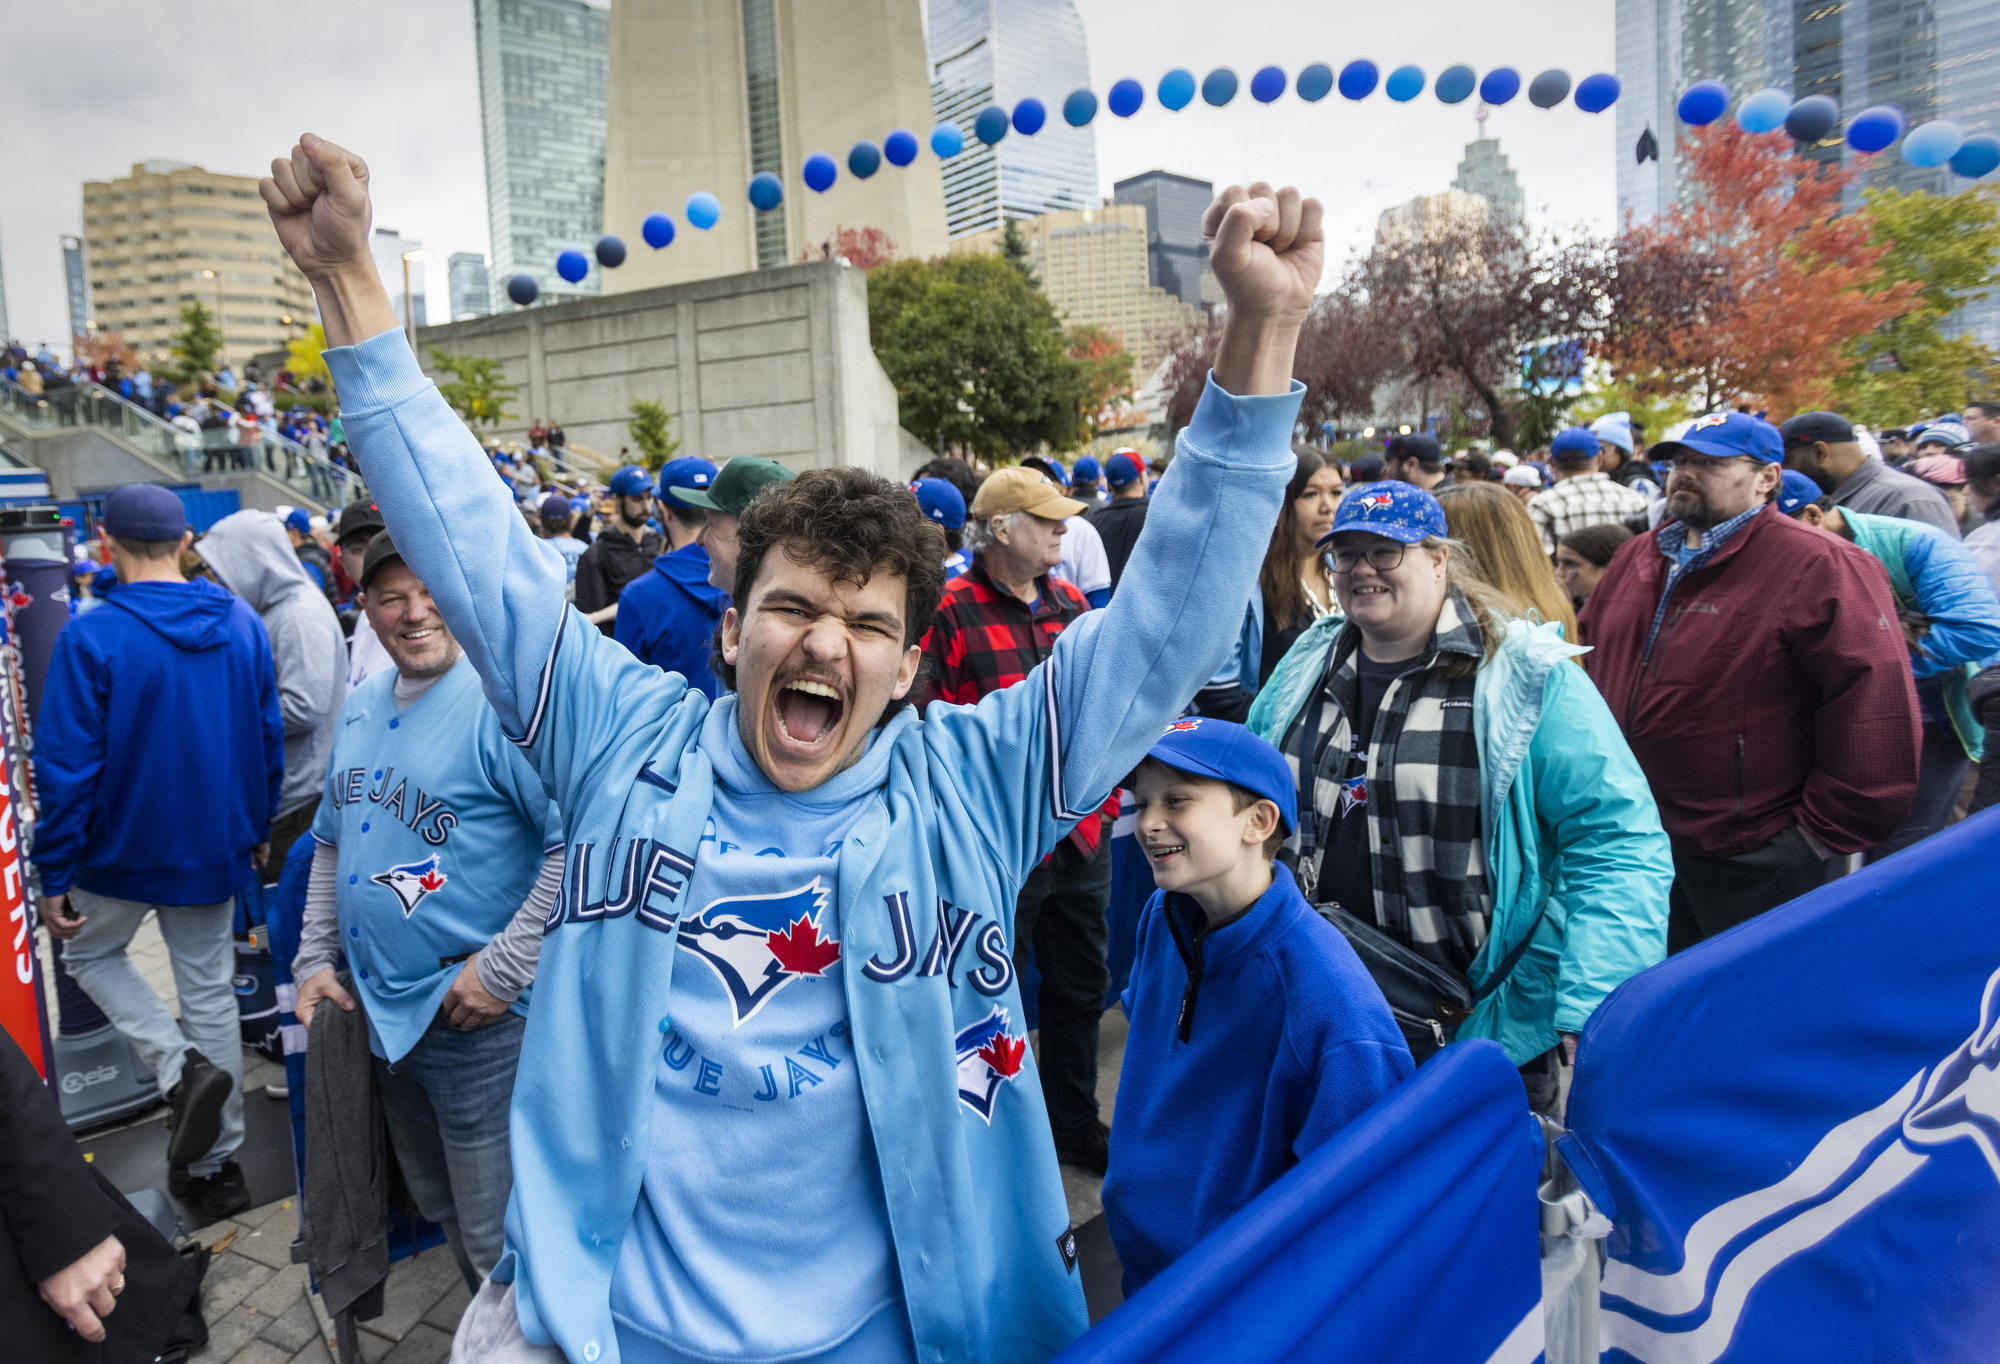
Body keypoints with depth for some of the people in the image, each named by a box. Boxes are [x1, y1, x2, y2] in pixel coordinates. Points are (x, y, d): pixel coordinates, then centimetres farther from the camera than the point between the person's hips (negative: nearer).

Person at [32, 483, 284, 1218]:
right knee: (210, 990, 14)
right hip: (216, 847, 4)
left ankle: (181, 1068, 0)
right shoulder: (244, 624, -4)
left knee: (90, 953, 24)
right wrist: (258, 826, 15)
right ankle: (217, 1164, 21)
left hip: (127, 848, -4)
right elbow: (269, 738, 3)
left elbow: (67, 767, -16)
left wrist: (54, 875, -6)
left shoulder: (91, 637, -17)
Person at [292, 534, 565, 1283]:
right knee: (436, 1205, 25)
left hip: (479, 1023, -8)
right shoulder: (359, 709, 8)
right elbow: (332, 841, 20)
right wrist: (314, 956, 11)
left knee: (495, 1239, 5)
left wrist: (503, 968, -22)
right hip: (382, 1016, 8)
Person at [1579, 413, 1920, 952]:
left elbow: (1876, 710, -19)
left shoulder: (1821, 568, -14)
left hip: (1750, 865, -6)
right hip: (1632, 842, 7)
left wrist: (1821, 832, -16)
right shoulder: (1635, 558, 8)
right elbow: (1589, 658, 20)